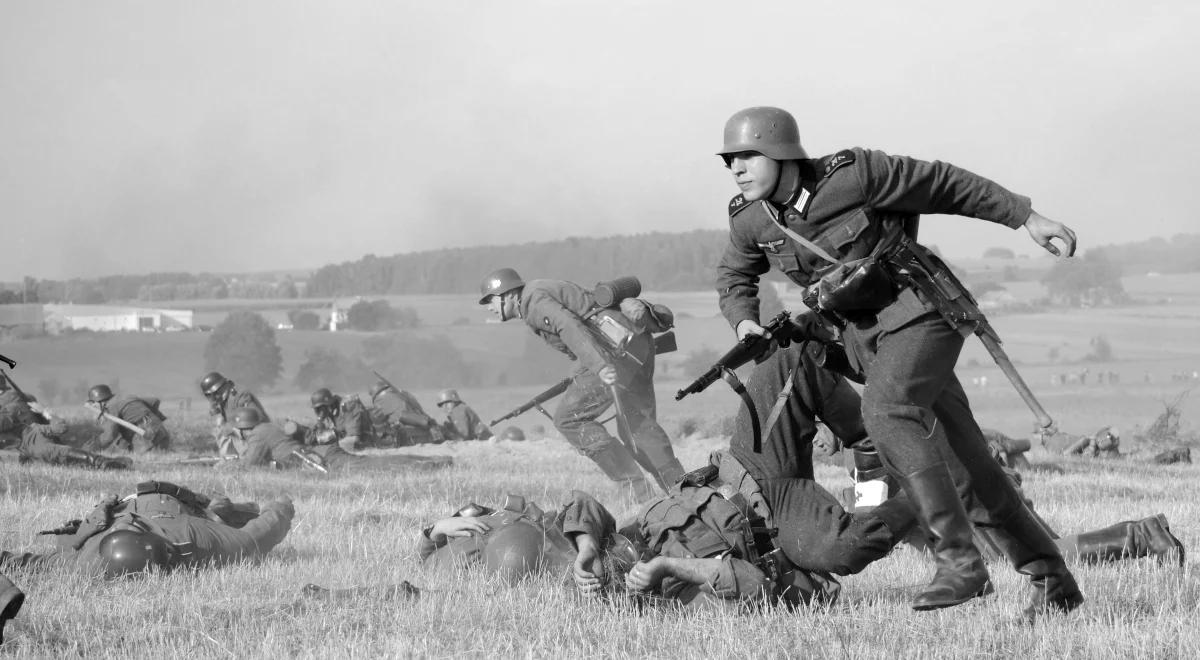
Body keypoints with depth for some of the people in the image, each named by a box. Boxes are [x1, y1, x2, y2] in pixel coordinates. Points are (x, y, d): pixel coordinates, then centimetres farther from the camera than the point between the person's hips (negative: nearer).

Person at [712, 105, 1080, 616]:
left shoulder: (852, 175, -19)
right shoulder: (750, 220, -3)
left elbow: (944, 185, -8)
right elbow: (735, 277, 19)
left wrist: (1026, 217, -4)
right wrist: (744, 323, -3)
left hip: (919, 310, -6)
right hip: (865, 337, 6)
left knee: (885, 411, -30)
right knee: (964, 456, 6)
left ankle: (959, 561, -31)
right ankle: (1051, 578, 16)